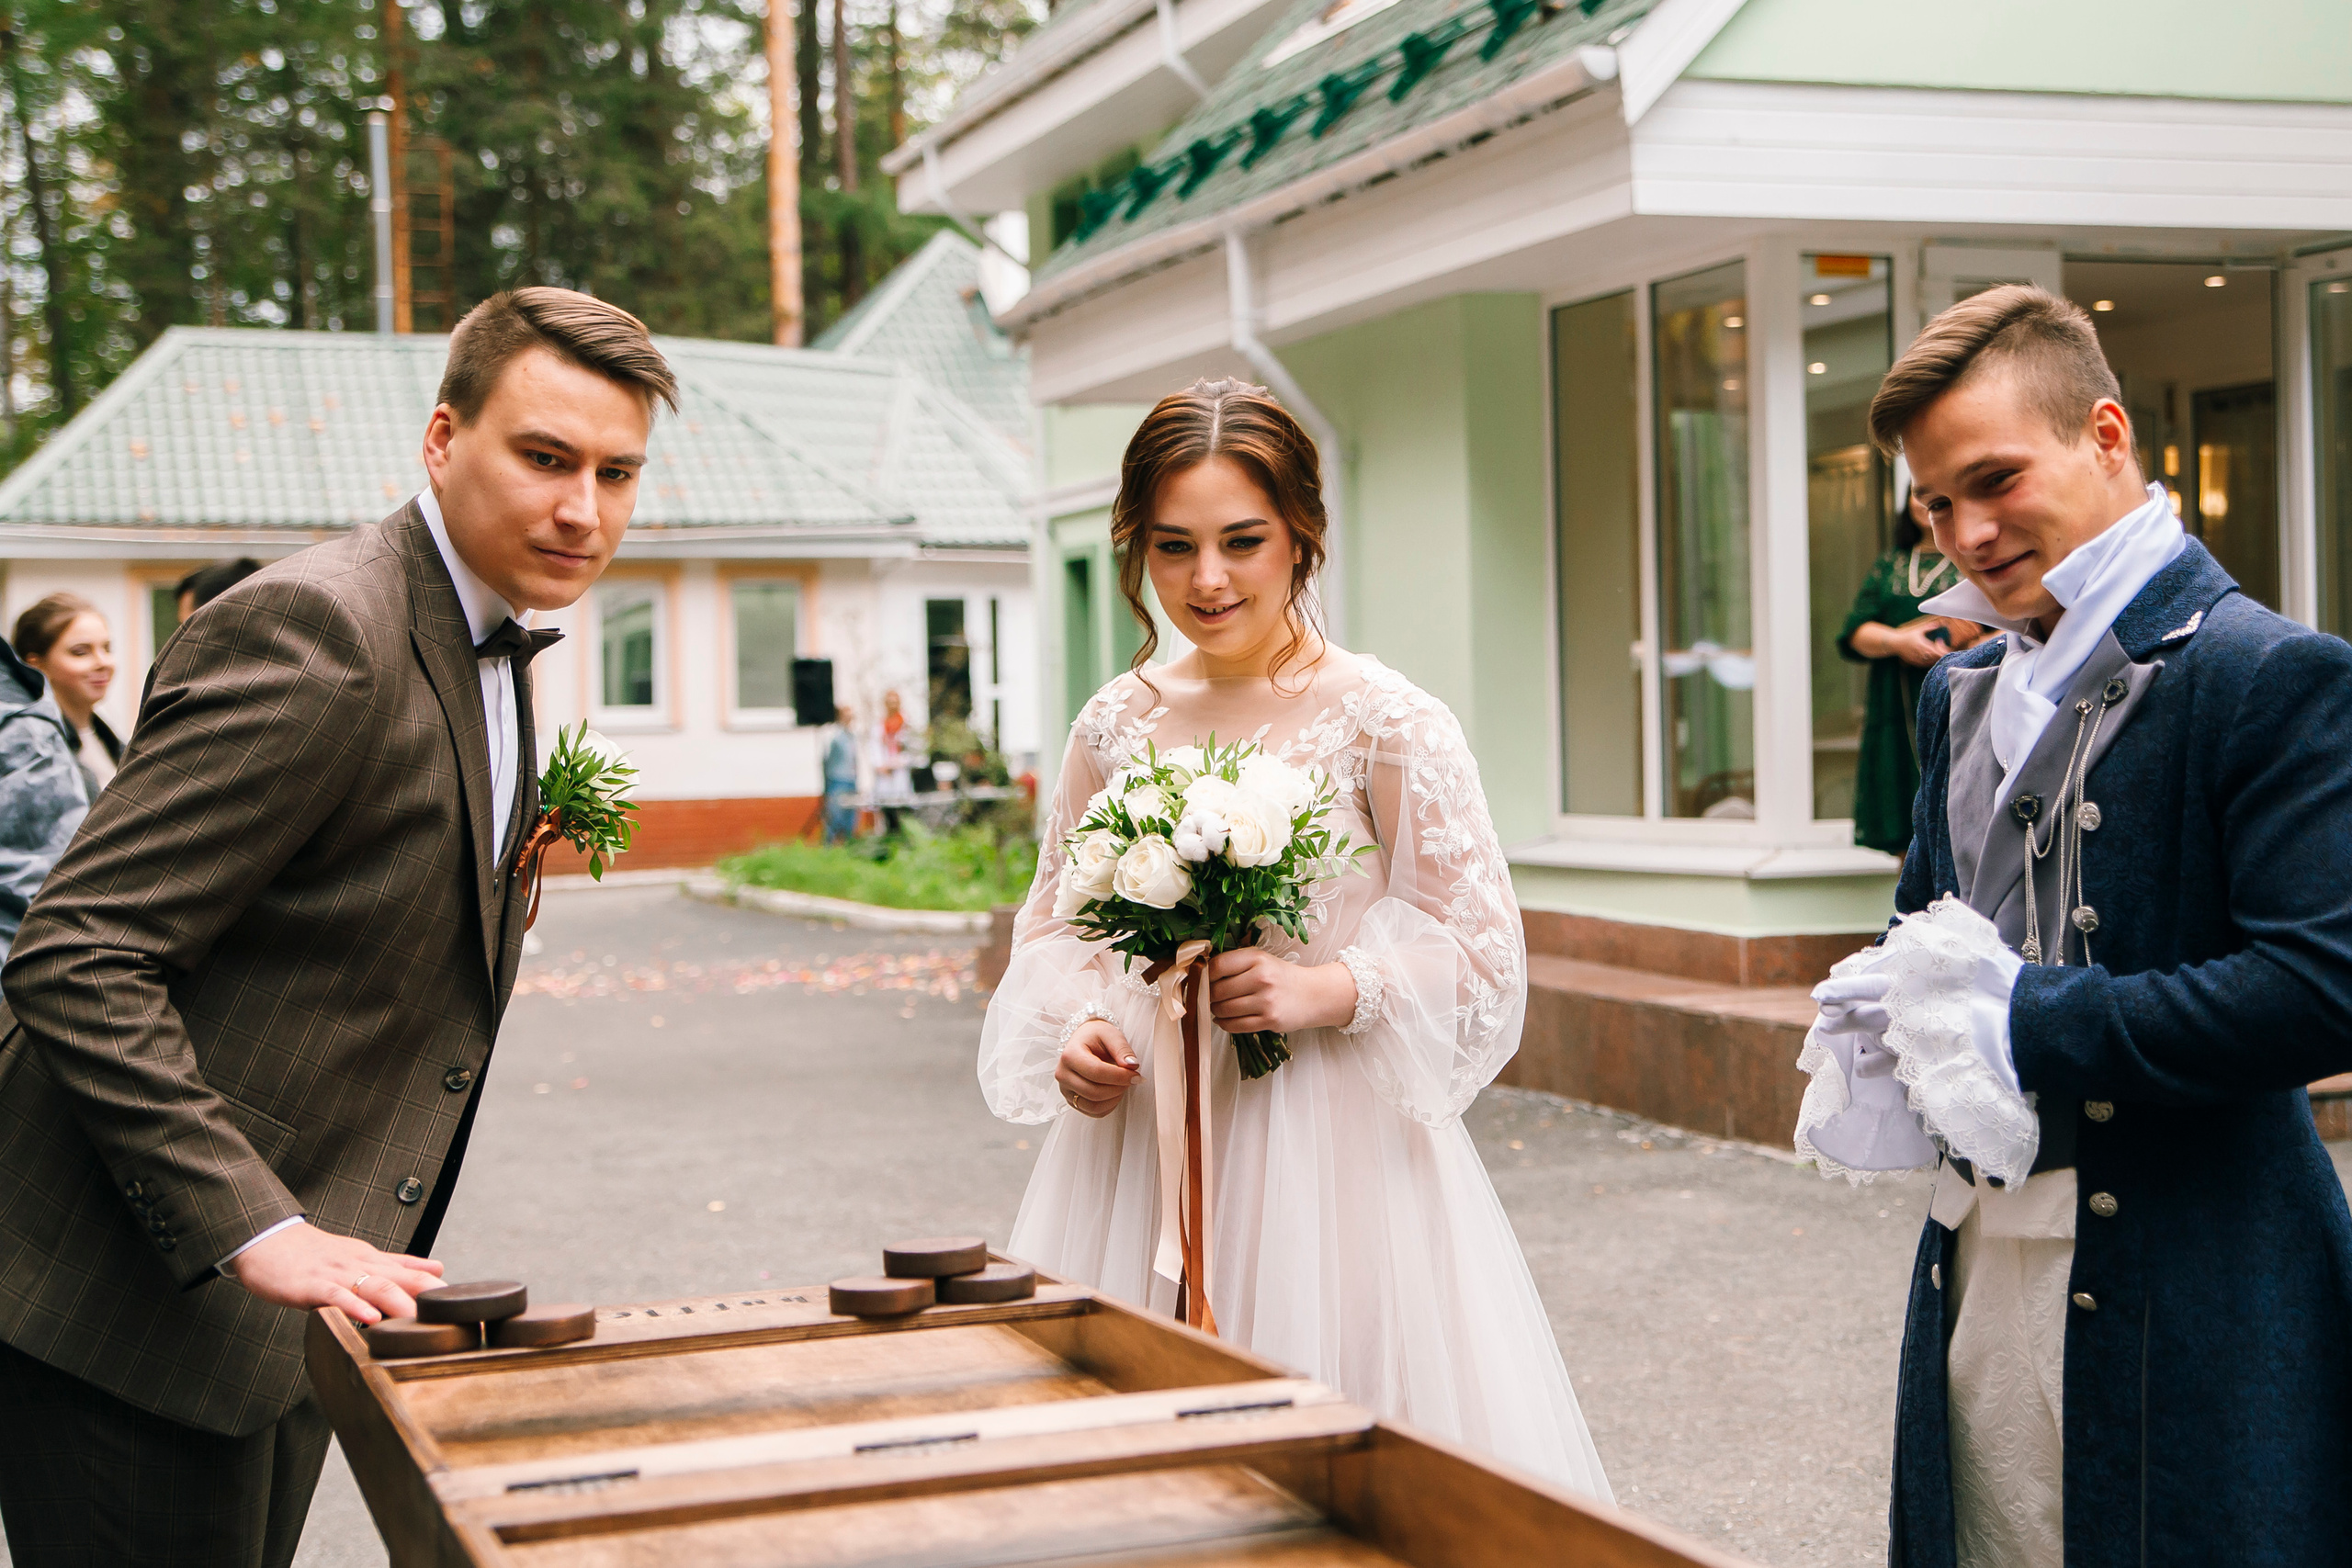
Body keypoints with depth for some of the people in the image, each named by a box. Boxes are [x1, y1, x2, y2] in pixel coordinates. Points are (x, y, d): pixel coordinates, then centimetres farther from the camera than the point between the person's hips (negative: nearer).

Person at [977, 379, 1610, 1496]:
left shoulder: (1384, 722, -7)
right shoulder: (1115, 725, 5)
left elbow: (1484, 952, -5)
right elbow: (1056, 922, 15)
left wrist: (1329, 990, -18)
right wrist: (1073, 1032, -4)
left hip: (1329, 1142, -3)